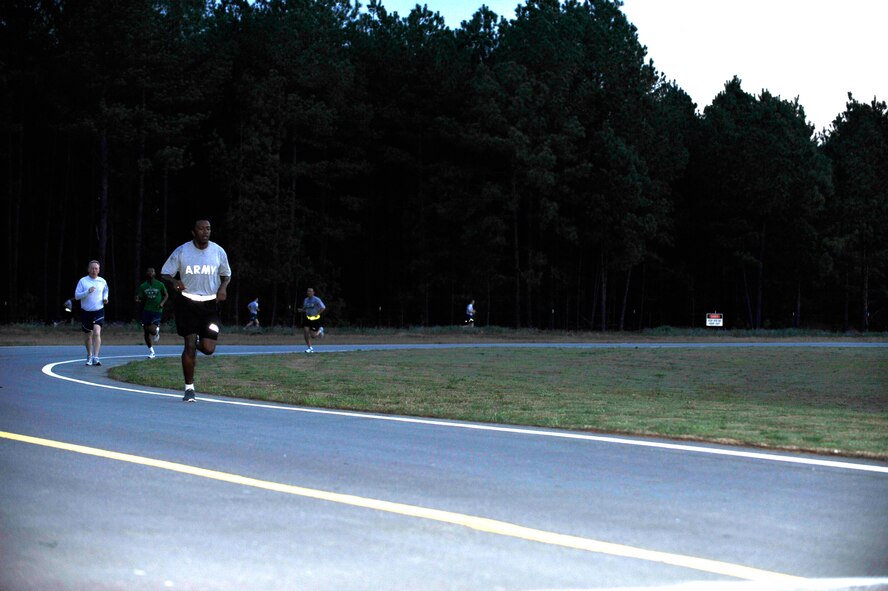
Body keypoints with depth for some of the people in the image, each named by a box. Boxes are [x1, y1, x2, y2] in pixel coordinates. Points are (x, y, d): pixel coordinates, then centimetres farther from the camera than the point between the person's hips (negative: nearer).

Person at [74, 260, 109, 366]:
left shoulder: (102, 282, 4)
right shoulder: (83, 281, -3)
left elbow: (105, 290, 25)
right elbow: (76, 296, -7)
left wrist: (105, 298, 5)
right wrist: (87, 292, -21)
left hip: (99, 311, 0)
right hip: (85, 312, 0)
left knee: (97, 332, -19)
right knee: (87, 335, 12)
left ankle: (95, 358, -23)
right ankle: (89, 355, 35)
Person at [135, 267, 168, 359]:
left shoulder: (160, 285, 1)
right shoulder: (143, 286, 5)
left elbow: (166, 295, 12)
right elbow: (141, 299, 9)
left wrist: (162, 302, -5)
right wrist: (138, 299, -14)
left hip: (157, 311, -2)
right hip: (146, 310, 2)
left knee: (152, 330, -19)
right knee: (146, 332, 2)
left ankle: (157, 330, 20)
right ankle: (151, 352, 15)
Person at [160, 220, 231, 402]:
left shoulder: (218, 252, 1)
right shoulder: (181, 252, -4)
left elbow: (226, 274, 15)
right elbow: (164, 274, 1)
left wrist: (223, 287, -7)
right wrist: (174, 281, -22)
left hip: (210, 303, 1)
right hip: (187, 303, -1)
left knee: (208, 349, -8)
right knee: (190, 346, -8)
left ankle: (200, 343, 32)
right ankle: (189, 388, 4)